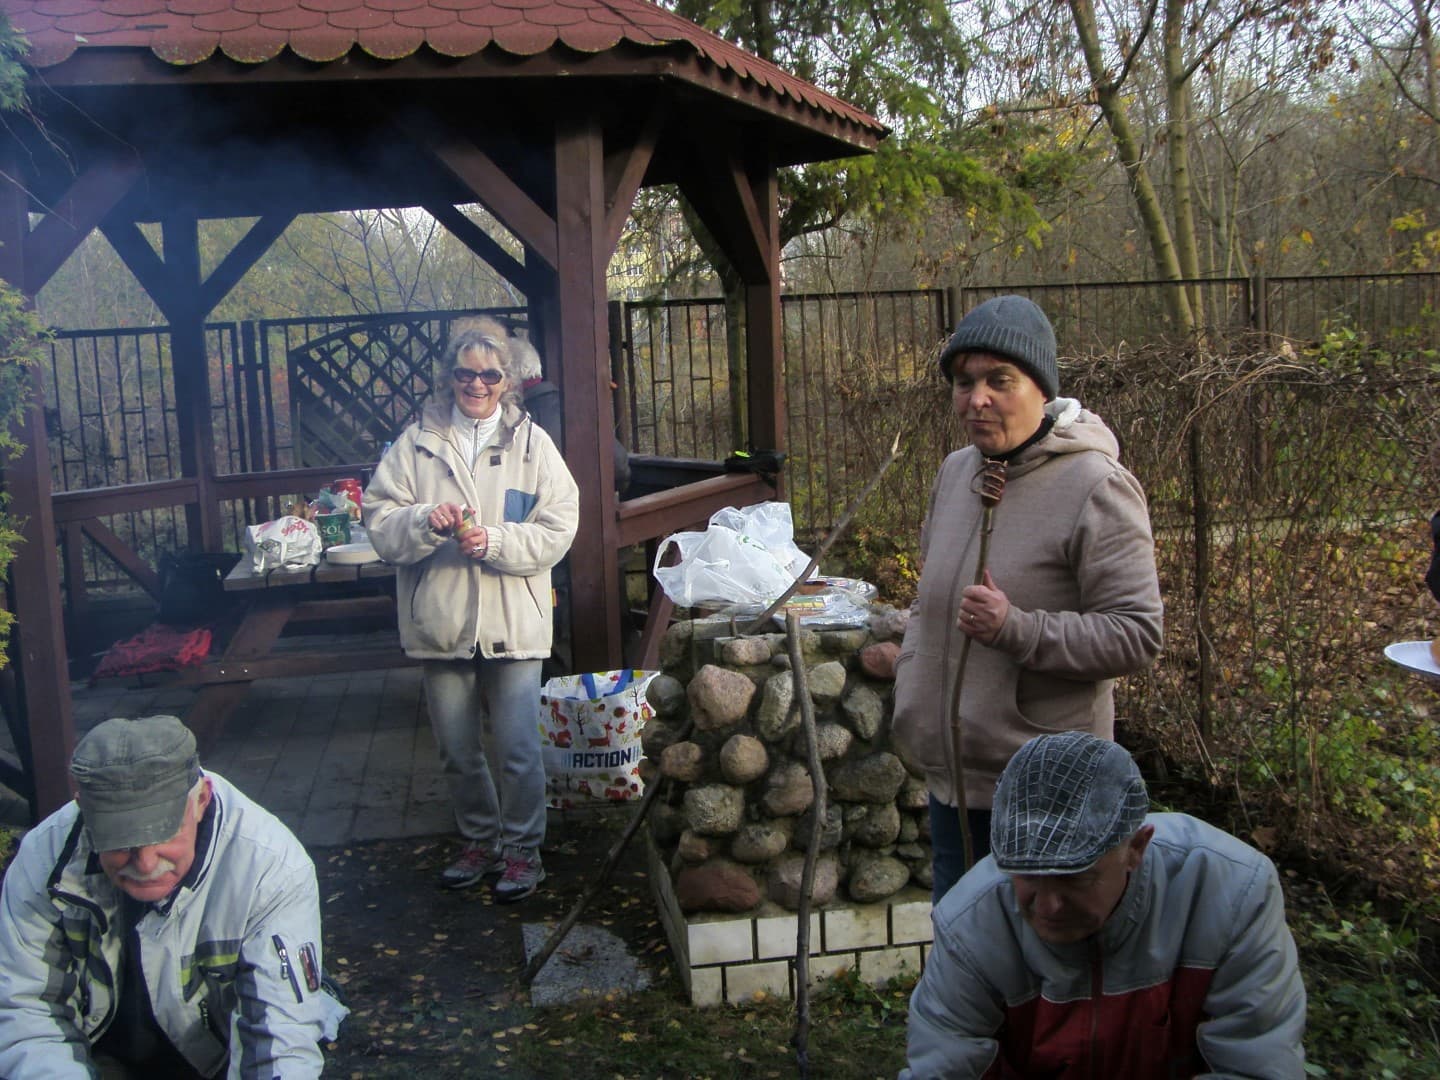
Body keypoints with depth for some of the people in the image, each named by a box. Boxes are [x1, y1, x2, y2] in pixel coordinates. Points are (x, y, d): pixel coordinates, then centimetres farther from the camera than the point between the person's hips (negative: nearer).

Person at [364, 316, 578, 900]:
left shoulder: (531, 442, 1)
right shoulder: (415, 443, 3)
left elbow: (557, 529, -5)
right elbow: (380, 526, -2)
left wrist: (494, 540, -18)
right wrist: (425, 522, -21)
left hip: (512, 624, -2)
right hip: (440, 623, 2)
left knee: (517, 749, 2)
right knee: (457, 751, 15)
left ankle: (522, 848, 22)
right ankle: (479, 842, 35)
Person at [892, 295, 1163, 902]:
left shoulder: (1095, 487, -17)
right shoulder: (955, 471, 6)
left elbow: (1137, 636, -20)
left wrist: (1017, 629, -29)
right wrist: (911, 703, 15)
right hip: (951, 772, 7)